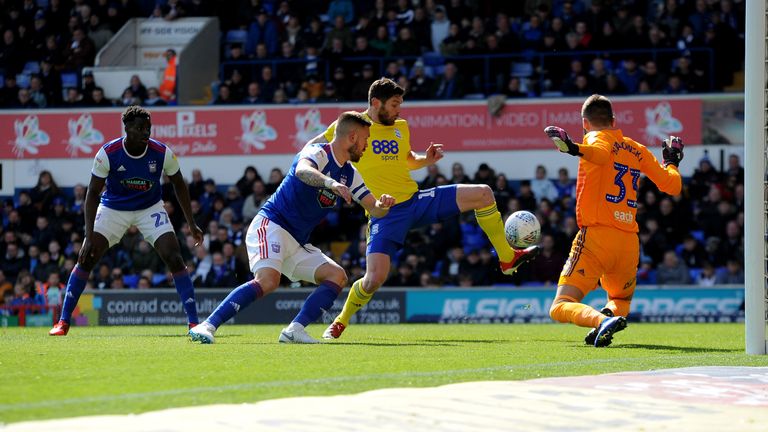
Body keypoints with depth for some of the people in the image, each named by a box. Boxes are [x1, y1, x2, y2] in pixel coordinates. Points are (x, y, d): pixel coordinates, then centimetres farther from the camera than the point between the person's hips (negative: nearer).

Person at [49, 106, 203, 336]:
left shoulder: (162, 153, -20)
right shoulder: (108, 153, -24)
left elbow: (179, 185, -3)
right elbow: (93, 193, -17)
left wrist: (191, 224, -2)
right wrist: (89, 235, -24)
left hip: (150, 208, 0)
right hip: (114, 208, 0)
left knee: (174, 259, -16)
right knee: (85, 260, -9)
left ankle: (194, 322, -11)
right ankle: (63, 322, 3)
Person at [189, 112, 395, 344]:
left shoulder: (350, 175, 14)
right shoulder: (318, 152, -11)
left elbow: (374, 209, 14)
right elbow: (302, 170, -35)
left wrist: (383, 204, -10)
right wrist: (330, 183, -53)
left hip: (297, 242, 9)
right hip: (271, 225, -9)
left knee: (337, 276, -4)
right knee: (268, 280, -31)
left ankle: (294, 330, -14)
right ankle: (207, 326, -32)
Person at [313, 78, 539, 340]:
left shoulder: (401, 127, 11)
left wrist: (426, 160, 6)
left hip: (417, 201, 5)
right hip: (385, 213, -5)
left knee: (483, 194, -6)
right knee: (374, 279, -19)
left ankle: (507, 258, 3)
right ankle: (340, 322, 8)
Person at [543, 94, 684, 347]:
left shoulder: (596, 138, 2)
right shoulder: (638, 149, 16)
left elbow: (602, 154, -22)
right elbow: (672, 186, 18)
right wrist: (671, 161, 35)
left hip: (596, 235, -5)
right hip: (629, 243, 5)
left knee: (560, 308, -8)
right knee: (622, 299, 28)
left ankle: (603, 320, -38)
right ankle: (613, 314, -9)